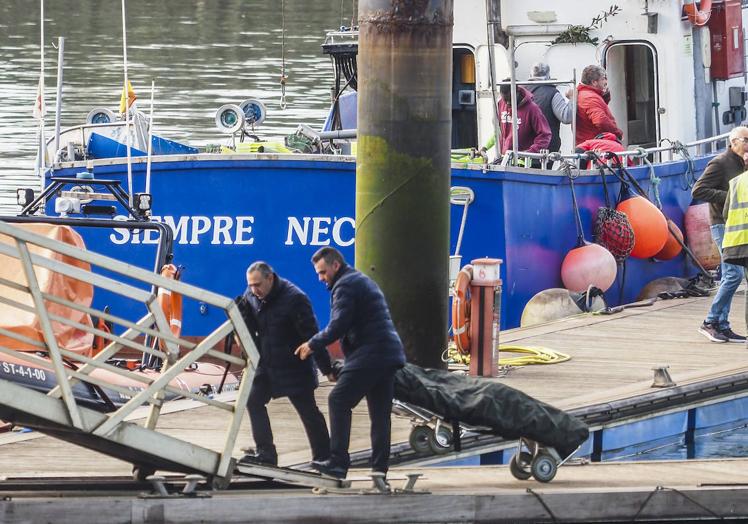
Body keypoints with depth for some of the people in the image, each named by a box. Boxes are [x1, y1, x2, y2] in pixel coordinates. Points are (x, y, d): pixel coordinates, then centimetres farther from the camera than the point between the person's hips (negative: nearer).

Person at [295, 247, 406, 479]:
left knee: (339, 401, -7)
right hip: (390, 354, 10)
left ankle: (338, 461, -12)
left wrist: (313, 344, -4)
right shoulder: (363, 281, 26)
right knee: (380, 413, 9)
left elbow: (338, 326, -15)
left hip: (369, 354, -10)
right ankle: (380, 468, 7)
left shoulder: (345, 286, -7)